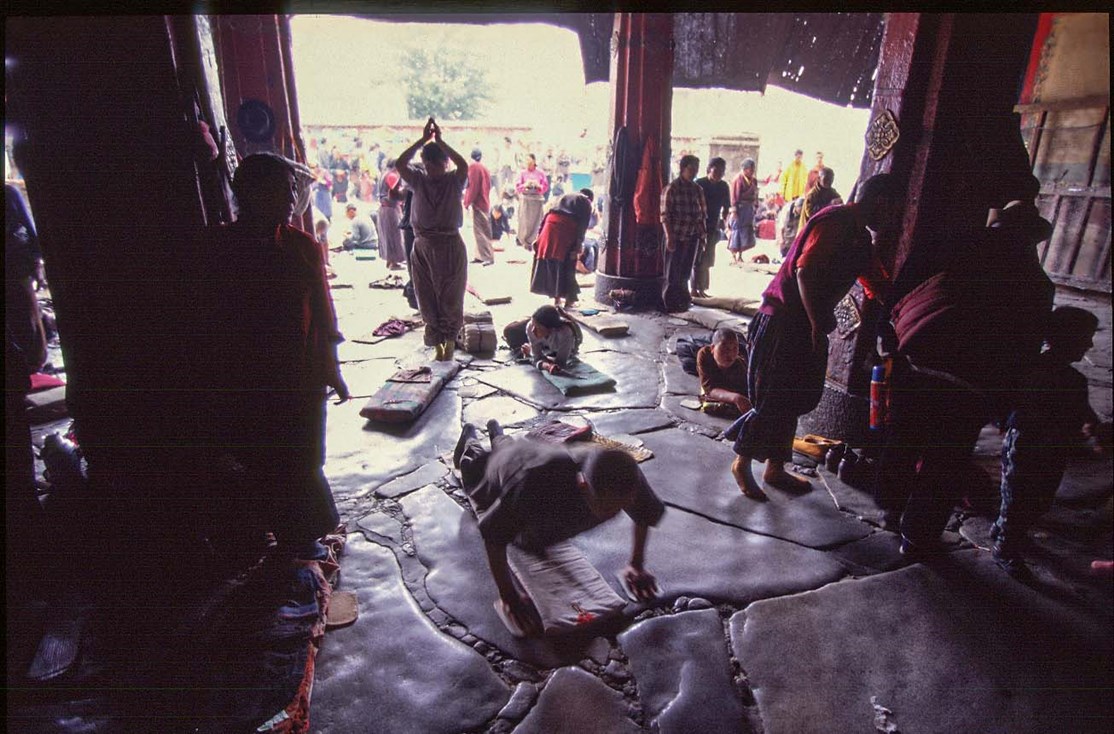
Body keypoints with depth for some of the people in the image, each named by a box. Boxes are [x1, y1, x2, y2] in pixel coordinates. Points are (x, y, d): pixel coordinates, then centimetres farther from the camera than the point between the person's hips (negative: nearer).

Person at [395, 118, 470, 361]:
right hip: (423, 247, 2)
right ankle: (437, 342, 15)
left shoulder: (454, 181, -1)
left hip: (450, 246, -2)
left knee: (451, 296, 4)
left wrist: (439, 141, -21)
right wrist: (423, 140, -16)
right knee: (427, 297, 4)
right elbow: (400, 164, -13)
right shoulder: (418, 180, 4)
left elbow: (464, 166, -23)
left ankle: (450, 338, 21)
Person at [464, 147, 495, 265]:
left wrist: (467, 202, -13)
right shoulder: (484, 168, 14)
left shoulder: (473, 167, -11)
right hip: (484, 202, 9)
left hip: (477, 203, -9)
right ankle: (480, 256, 16)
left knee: (480, 230, -8)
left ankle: (488, 257, -10)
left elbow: (473, 186, -17)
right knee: (481, 230, 12)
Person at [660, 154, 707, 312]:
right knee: (673, 271, 1)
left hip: (692, 237, 6)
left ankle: (682, 300, 25)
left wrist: (702, 234, 9)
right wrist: (669, 237, -17)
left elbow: (702, 214, 14)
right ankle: (669, 302, 11)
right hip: (676, 236, -6)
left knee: (685, 271, 14)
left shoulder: (697, 189, 10)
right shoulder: (671, 188, -8)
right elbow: (665, 215, -12)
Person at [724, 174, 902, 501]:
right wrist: (818, 325, -22)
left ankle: (775, 469, 25)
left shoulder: (860, 237, 16)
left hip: (808, 323, 10)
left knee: (791, 400, 14)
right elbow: (805, 271, -24)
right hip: (783, 320, -10)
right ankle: (742, 464, 14)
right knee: (772, 400, -3)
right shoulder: (836, 222, -15)